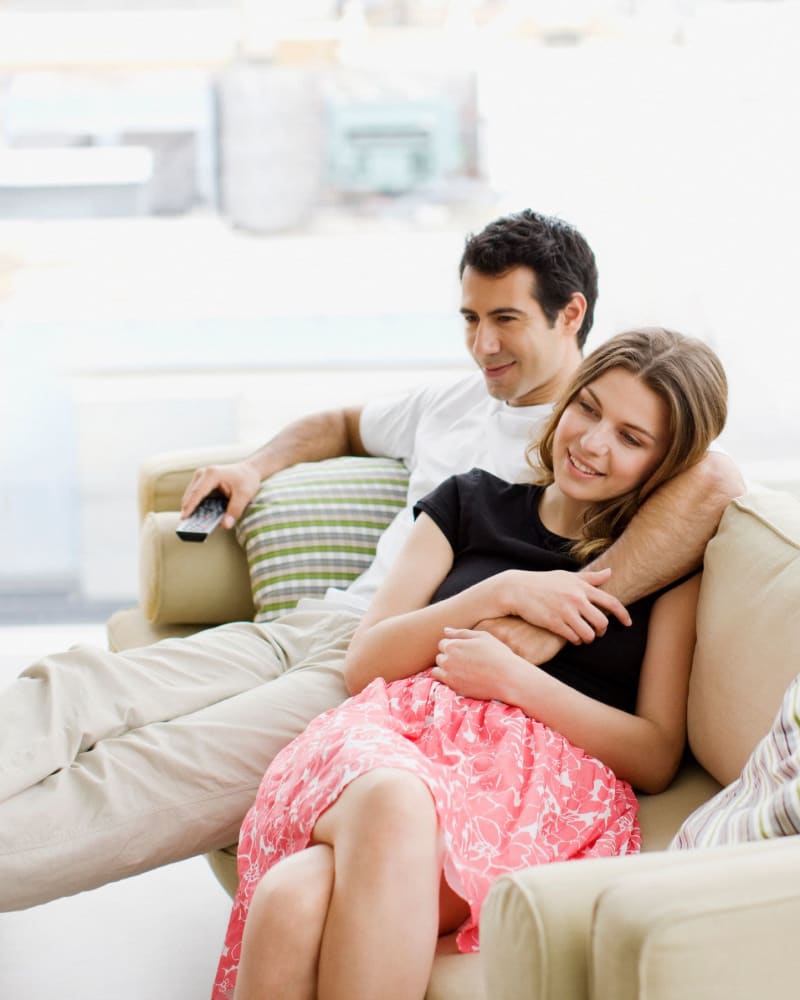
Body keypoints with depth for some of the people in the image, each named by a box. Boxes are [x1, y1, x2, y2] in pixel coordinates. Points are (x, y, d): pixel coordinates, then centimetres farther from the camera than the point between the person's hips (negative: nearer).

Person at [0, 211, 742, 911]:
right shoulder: (451, 403, 25)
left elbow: (709, 478, -22)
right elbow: (343, 423, 45)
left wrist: (557, 617, -31)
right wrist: (254, 467, 24)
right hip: (318, 623, 8)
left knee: (156, 770, -28)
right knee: (69, 688, -14)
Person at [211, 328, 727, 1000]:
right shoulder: (472, 503, 25)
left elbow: (656, 757, 9)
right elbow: (364, 665, 17)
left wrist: (512, 677, -3)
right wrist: (503, 594, 4)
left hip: (548, 773, -2)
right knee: (292, 901, -39)